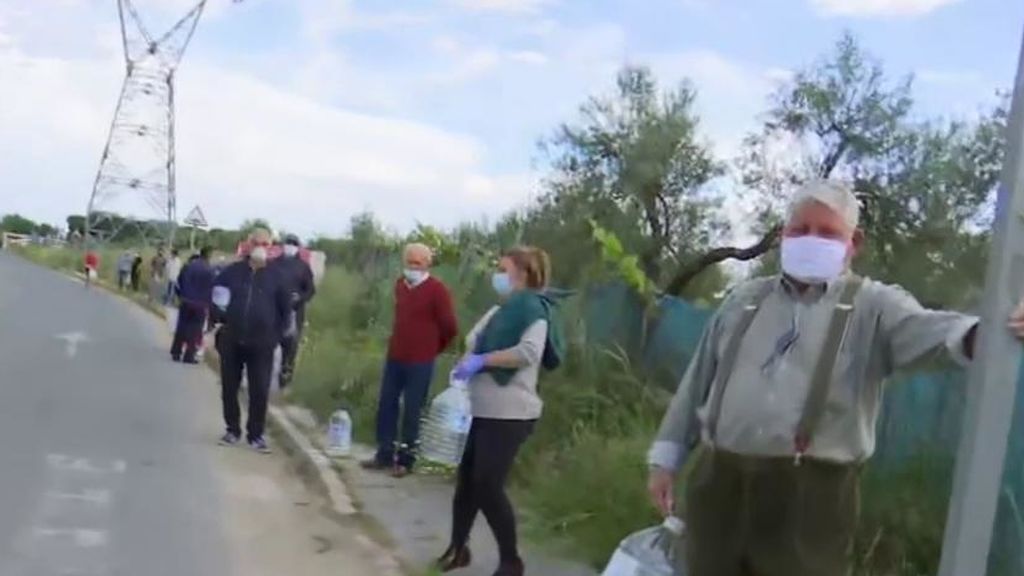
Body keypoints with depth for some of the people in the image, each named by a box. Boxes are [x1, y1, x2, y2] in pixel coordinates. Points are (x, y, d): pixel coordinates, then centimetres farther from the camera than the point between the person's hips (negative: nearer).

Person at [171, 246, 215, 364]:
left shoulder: (188, 266, 2)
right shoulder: (209, 270, -14)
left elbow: (179, 281, 7)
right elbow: (210, 288, -13)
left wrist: (181, 296, 15)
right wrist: (207, 303, -2)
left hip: (185, 301, 5)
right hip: (200, 304, -5)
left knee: (181, 328, 13)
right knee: (195, 330, 3)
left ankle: (176, 353, 16)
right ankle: (189, 356, 3)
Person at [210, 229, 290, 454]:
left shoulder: (275, 275, 3)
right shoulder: (232, 271, 3)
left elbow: (285, 307, 8)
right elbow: (214, 295, 12)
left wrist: (276, 333, 1)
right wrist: (219, 319, -1)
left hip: (261, 344, -1)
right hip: (231, 341, 1)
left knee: (260, 391, -3)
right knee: (229, 389, 8)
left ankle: (256, 434, 9)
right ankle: (233, 429, 23)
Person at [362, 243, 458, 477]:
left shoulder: (437, 290, -13)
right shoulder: (399, 284, 8)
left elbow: (450, 327, -9)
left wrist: (433, 349, 4)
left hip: (420, 362, -6)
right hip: (394, 357, 6)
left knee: (411, 412, 1)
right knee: (386, 407, 10)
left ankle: (405, 460, 11)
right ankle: (384, 455, 21)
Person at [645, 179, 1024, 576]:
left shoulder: (872, 305, 5)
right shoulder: (745, 300, 16)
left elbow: (927, 328, -17)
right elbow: (698, 382, 19)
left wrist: (985, 333, -40)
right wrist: (666, 457, 16)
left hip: (810, 493, -3)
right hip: (720, 481, 4)